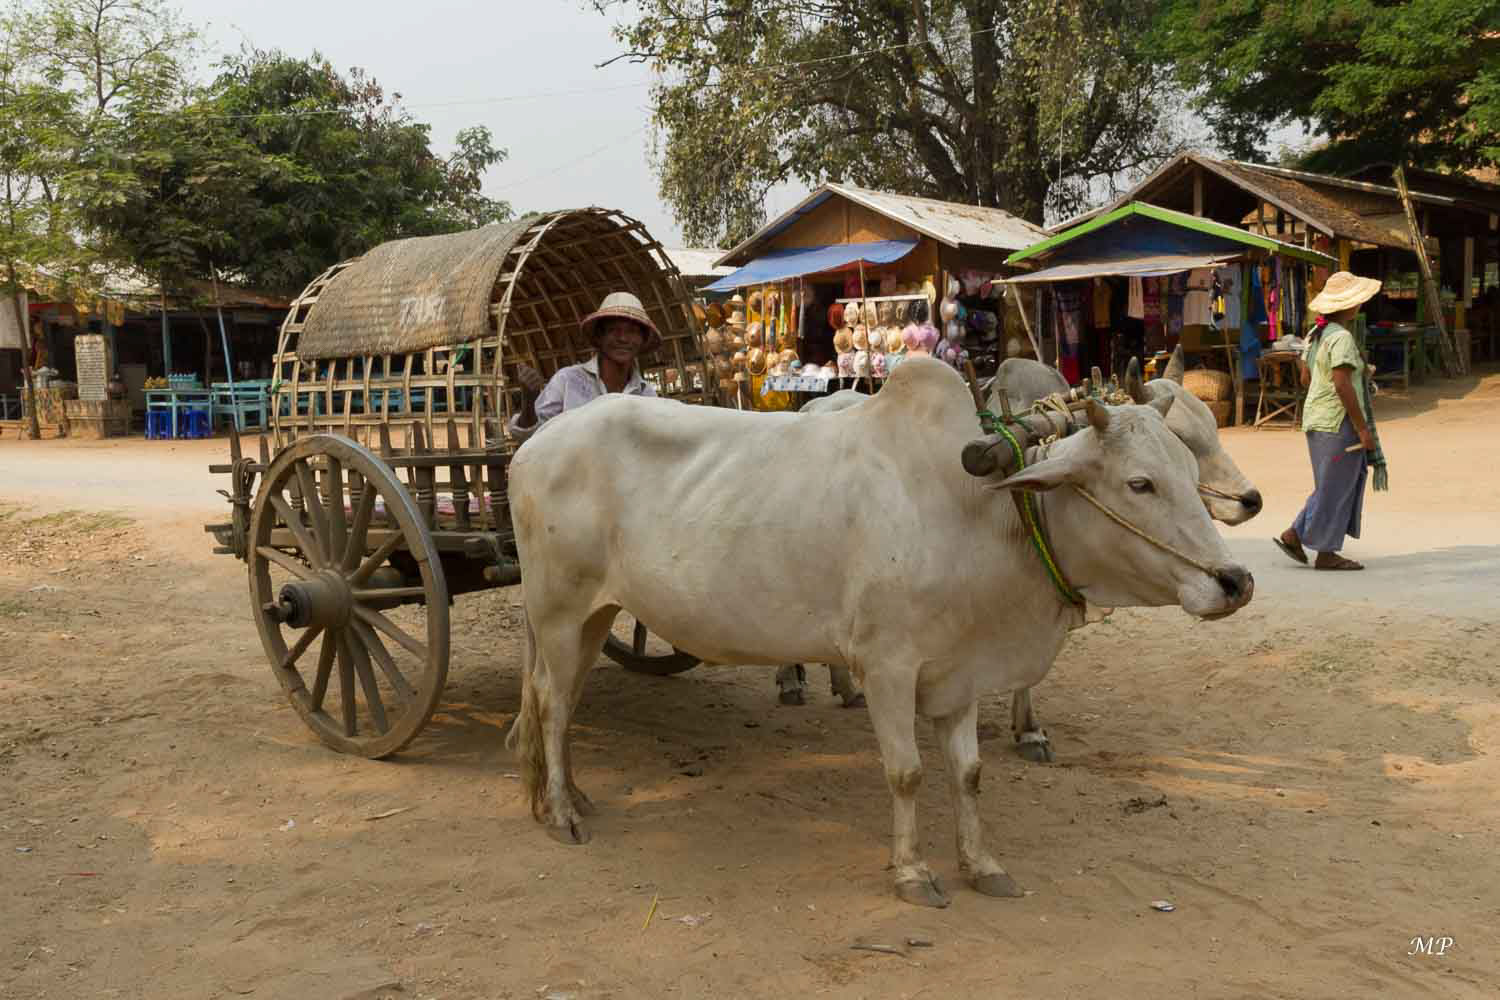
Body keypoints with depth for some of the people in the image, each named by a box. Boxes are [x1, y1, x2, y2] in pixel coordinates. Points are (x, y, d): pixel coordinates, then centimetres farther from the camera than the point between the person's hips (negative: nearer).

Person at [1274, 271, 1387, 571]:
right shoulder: (1341, 337, -17)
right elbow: (1342, 385, -23)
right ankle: (1326, 554, 9)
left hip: (1316, 419, 9)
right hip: (1339, 422, -9)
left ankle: (1294, 535, 14)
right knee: (1336, 487, 1)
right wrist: (1363, 428, -18)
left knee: (1335, 486, 17)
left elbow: (1306, 378, 16)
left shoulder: (1316, 334, 10)